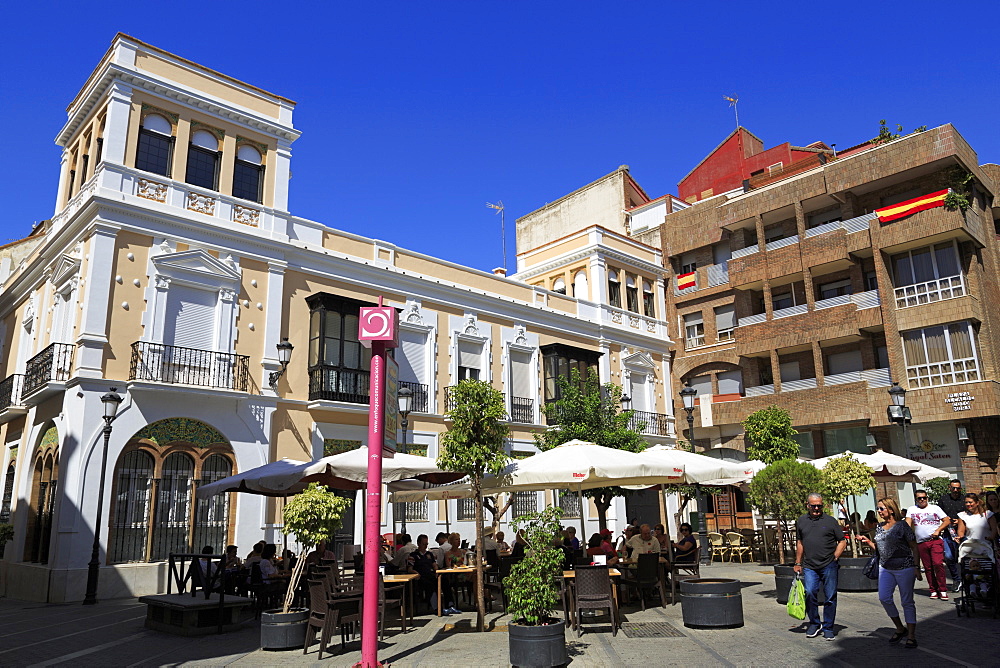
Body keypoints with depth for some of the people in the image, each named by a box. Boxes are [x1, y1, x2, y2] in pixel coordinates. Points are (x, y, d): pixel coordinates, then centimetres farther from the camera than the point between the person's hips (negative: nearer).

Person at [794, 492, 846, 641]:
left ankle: (828, 628, 16)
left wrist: (834, 557, -3)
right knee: (809, 593, -10)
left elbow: (842, 541, 7)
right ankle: (814, 623, 11)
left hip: (829, 566, -1)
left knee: (830, 597, 3)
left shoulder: (830, 521, 2)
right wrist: (798, 563, 18)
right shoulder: (801, 521, 10)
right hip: (809, 566, 2)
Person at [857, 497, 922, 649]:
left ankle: (911, 635, 11)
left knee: (907, 602, 2)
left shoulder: (901, 525, -9)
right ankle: (900, 628, 18)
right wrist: (868, 542, 1)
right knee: (884, 598, -1)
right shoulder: (879, 527, 10)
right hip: (885, 568, 6)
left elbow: (914, 547, -8)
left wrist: (916, 567, -14)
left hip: (904, 568, -6)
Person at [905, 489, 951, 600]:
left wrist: (938, 530, -8)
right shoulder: (911, 509, 13)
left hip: (935, 540, -2)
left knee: (938, 564, -14)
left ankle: (943, 590, -6)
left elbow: (947, 520, 5)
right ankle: (934, 590, 13)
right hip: (921, 543, 2)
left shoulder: (935, 508, 8)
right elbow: (908, 523, 5)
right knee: (928, 568, 5)